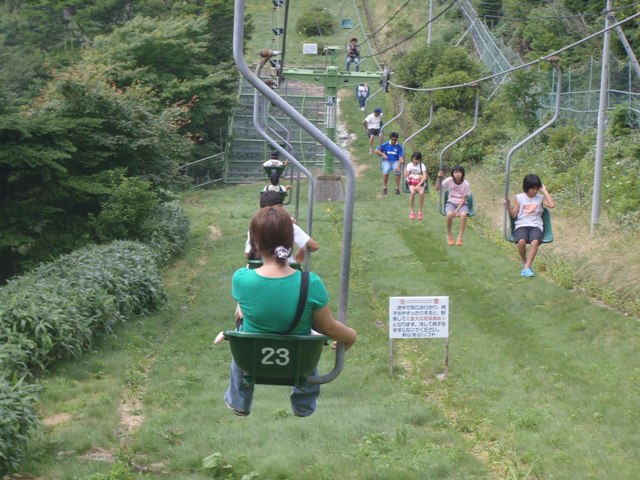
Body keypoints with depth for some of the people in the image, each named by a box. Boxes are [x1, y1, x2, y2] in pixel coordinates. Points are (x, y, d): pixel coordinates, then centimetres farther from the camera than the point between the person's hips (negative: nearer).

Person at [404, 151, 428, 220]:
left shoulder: (422, 165, -2)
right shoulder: (409, 165, 2)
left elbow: (425, 177, -13)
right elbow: (406, 176, -2)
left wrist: (418, 185, -25)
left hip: (420, 183, 0)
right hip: (412, 183, 0)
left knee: (421, 193, -32)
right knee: (413, 192, -34)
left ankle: (420, 212, -18)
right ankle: (412, 211, -19)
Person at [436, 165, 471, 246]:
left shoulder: (466, 184, -9)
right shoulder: (449, 180, -6)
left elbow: (464, 199, -7)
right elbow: (437, 189, -5)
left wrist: (457, 209, -20)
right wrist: (439, 177, -17)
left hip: (462, 204, -1)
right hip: (451, 202, 1)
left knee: (463, 214, -35)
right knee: (449, 214, -34)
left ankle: (460, 237, -24)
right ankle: (449, 235, -10)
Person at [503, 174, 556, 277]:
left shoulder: (540, 198, 11)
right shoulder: (519, 198, 10)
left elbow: (552, 204, -9)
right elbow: (514, 215, 8)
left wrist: (544, 191, -1)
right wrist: (508, 205, -9)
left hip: (536, 226, 0)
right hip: (521, 225, 0)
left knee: (535, 241, -35)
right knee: (521, 241, -34)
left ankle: (527, 267, -28)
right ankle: (524, 263, -5)